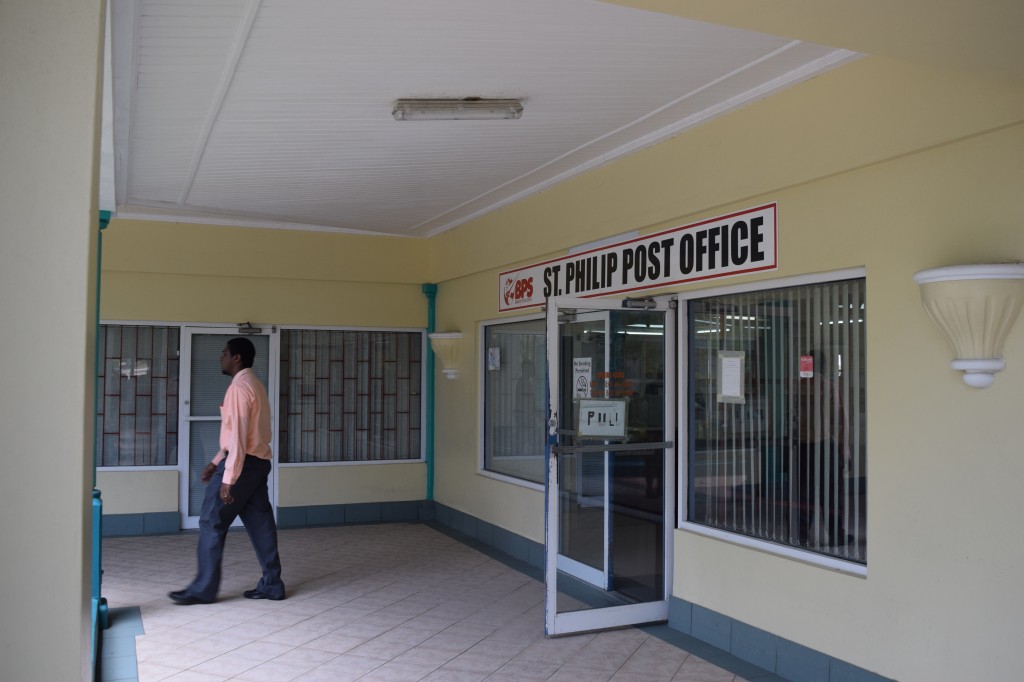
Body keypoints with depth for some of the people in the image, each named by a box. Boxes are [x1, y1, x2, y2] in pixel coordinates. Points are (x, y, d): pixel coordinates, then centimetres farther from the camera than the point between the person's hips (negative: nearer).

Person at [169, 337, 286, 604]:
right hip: (258, 462, 10)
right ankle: (271, 584, 13)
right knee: (259, 523, 10)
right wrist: (216, 462, 22)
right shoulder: (254, 385, 17)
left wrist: (228, 477, -21)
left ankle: (203, 589, 6)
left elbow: (238, 436, -21)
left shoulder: (239, 386, -15)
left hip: (244, 463, -10)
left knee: (211, 523, -1)